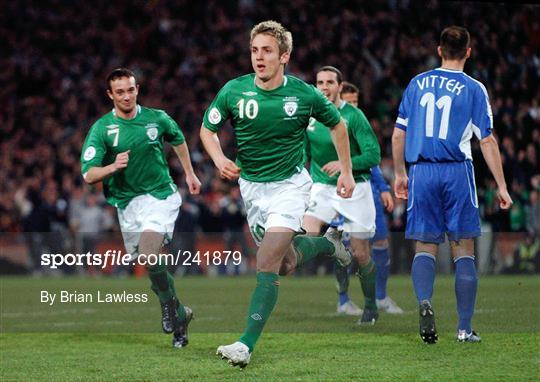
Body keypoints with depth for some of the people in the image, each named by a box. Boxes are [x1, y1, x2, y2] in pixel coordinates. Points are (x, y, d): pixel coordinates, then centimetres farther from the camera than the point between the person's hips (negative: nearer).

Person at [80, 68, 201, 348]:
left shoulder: (157, 119, -2)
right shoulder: (101, 129, -6)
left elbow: (177, 139, 21)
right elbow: (88, 175, -13)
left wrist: (189, 173, 27)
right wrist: (112, 167, -32)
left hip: (161, 195, -2)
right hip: (127, 203, 2)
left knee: (149, 253, -25)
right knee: (149, 265, 7)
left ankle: (170, 305, -5)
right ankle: (179, 315, 25)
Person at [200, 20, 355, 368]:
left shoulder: (304, 94, -13)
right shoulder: (234, 91, -10)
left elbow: (337, 124, 6)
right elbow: (208, 129, 5)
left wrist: (347, 171, 8)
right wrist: (220, 159, -15)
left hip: (290, 184, -4)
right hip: (251, 184, 4)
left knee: (267, 263, -19)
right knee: (286, 263, 14)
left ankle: (247, 344, -21)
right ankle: (328, 243, 46)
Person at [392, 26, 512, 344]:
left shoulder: (418, 83, 8)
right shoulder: (474, 89, -1)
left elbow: (398, 134, 10)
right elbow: (487, 141, -2)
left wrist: (400, 174, 22)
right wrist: (502, 187, 3)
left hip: (421, 172, 2)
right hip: (457, 173, -2)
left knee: (425, 247, 6)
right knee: (464, 251, 5)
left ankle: (424, 301, -22)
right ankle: (465, 329, 2)